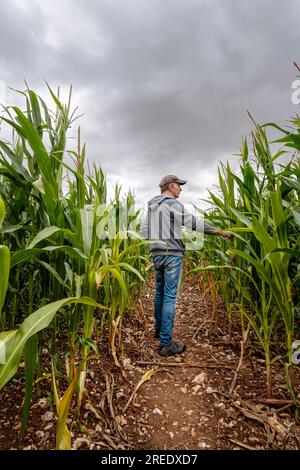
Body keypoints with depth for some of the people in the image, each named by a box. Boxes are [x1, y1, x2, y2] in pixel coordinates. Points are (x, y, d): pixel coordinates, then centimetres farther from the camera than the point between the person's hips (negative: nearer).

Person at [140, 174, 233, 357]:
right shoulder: (173, 203, -8)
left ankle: (159, 330, 33)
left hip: (156, 253, 8)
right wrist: (220, 232, -7)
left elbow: (144, 231, 13)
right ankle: (166, 343, 0)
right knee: (170, 297, -6)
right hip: (172, 254, -8)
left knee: (160, 292, 19)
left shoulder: (151, 205, 15)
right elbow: (194, 222, -11)